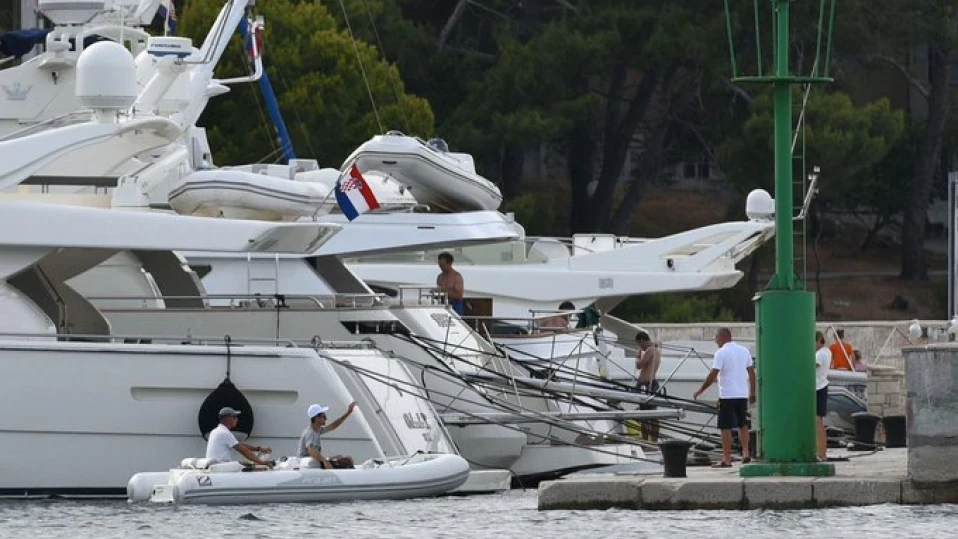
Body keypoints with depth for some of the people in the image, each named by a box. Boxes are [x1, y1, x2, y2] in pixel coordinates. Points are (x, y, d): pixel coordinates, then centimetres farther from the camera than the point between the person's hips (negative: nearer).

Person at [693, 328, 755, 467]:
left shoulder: (721, 353, -11)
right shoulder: (744, 351, 8)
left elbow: (713, 375, -15)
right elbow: (752, 373, 11)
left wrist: (700, 391, -7)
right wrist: (752, 392, 18)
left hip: (727, 395, -6)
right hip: (743, 394, 6)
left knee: (726, 428, -1)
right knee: (743, 424, 20)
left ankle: (726, 459, -2)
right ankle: (746, 453, 13)